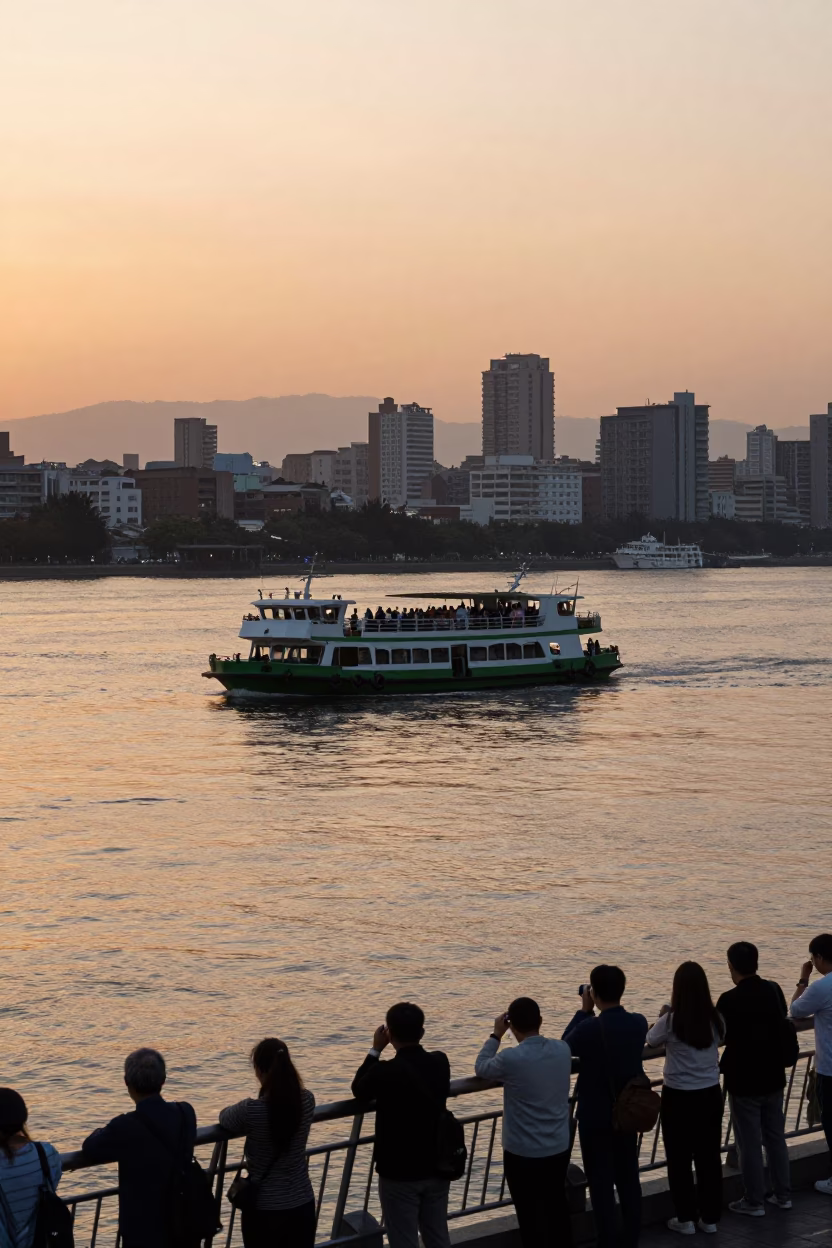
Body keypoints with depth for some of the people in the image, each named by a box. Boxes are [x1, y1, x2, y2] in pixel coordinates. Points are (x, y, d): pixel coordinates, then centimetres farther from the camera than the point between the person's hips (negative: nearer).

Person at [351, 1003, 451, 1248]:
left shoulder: (385, 1071, -22)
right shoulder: (440, 1063, -6)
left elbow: (359, 1091, -1)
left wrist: (375, 1050, 4)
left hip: (400, 1172, -5)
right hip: (437, 1167, 5)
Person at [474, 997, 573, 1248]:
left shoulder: (511, 1059, -22)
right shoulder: (562, 1049, -7)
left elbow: (481, 1068, -1)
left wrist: (496, 1035, 6)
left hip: (523, 1153, -5)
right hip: (560, 1148, 5)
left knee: (531, 1215, 7)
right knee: (557, 1207, 22)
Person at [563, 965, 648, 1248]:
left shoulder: (589, 1028, -23)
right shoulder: (639, 1023, -6)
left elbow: (565, 1046, -2)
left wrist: (584, 1011, 0)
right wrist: (592, 1015, 5)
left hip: (596, 1116, -5)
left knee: (601, 1183, 4)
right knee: (629, 1177, 16)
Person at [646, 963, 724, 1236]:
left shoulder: (671, 1021, -18)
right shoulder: (715, 1019, -8)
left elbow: (651, 1040, 1)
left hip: (678, 1096, -4)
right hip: (710, 1094, 4)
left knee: (680, 1159, 10)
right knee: (709, 1156, 14)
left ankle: (686, 1218, 16)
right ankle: (709, 1217, 21)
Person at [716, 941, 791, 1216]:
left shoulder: (730, 1000, -20)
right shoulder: (774, 990, -2)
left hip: (743, 1081, -6)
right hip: (773, 1077, 6)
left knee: (749, 1143, 4)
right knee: (776, 1137, 17)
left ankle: (754, 1201, 11)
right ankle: (783, 1194, 25)